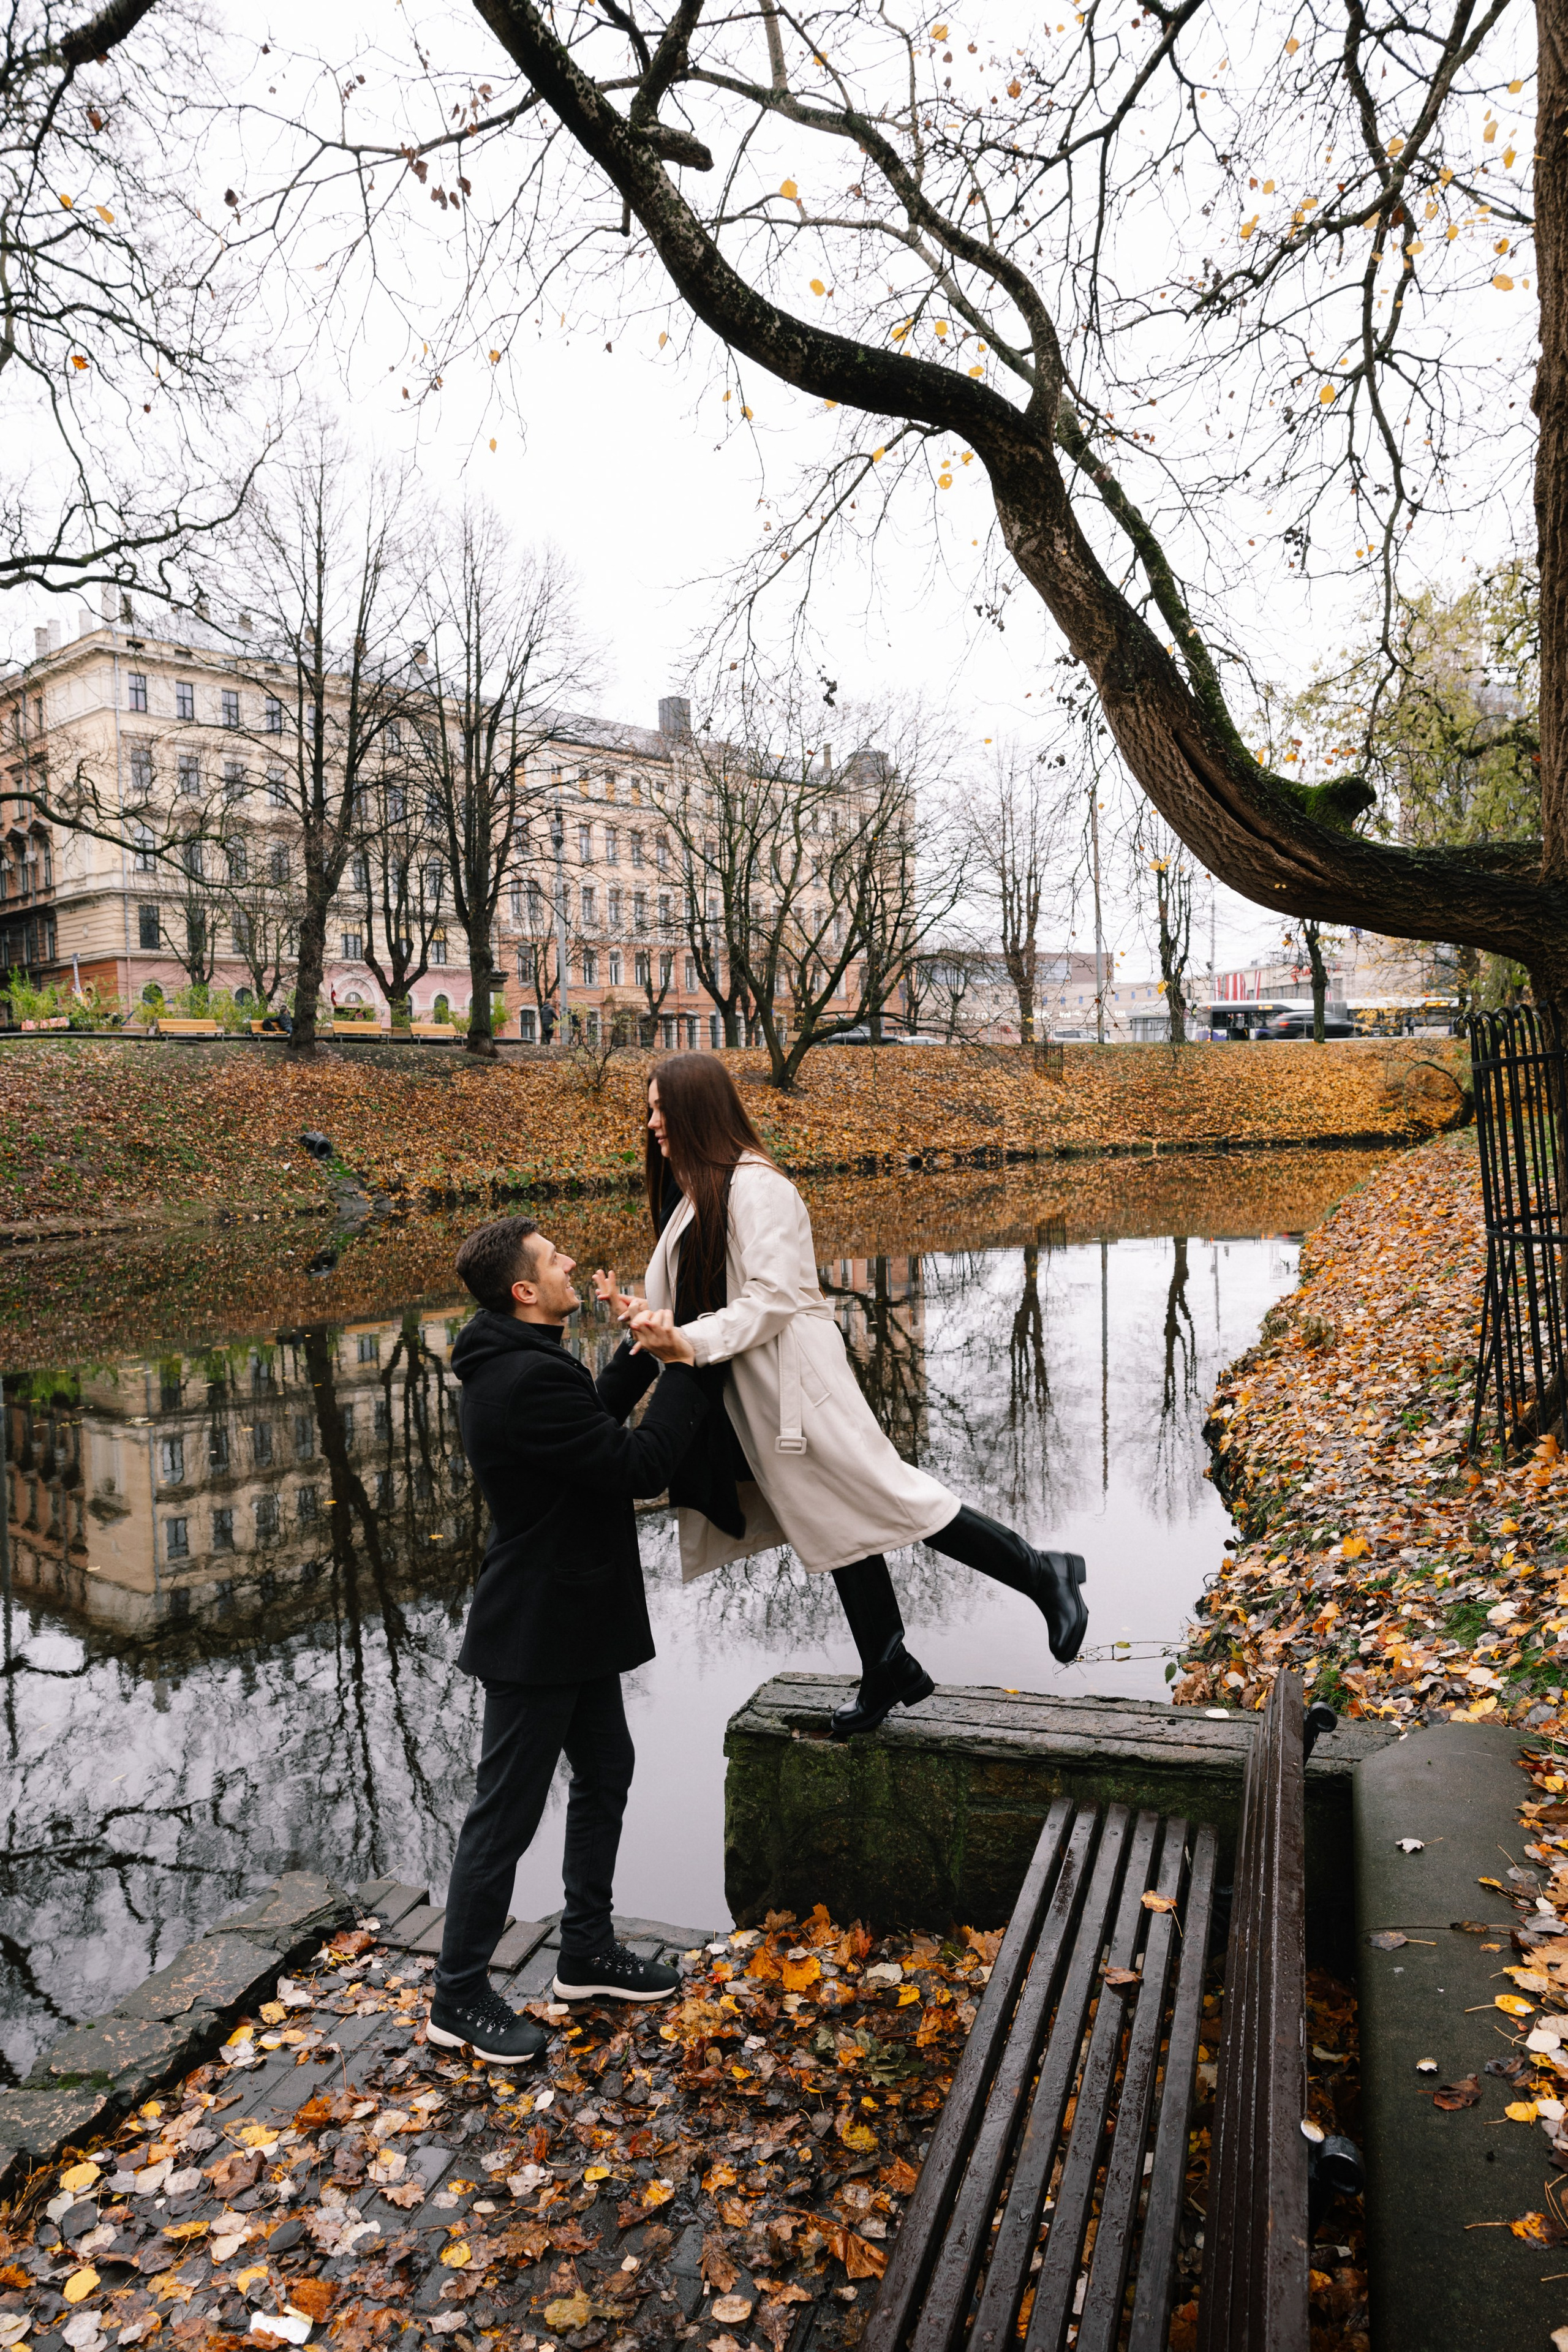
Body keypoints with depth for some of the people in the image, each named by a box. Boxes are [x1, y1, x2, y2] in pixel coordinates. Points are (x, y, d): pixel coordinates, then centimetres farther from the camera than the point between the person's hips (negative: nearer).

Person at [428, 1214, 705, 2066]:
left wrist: (641, 1354, 7)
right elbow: (639, 1466, -26)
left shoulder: (511, 1364, 6)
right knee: (506, 1812, 4)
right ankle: (459, 1997, 22)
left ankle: (587, 1949, 37)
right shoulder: (529, 1380, -28)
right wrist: (682, 1369, -17)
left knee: (605, 1771, 22)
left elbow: (594, 1421, 20)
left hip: (575, 1619, 11)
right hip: (537, 1633, -11)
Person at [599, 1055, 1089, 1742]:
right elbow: (702, 1297, 15)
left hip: (795, 1384, -9)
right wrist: (646, 1316, -2)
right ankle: (888, 1675, 25)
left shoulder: (754, 1186, -16)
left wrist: (691, 1343, -26)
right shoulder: (693, 1191, 14)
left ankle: (1041, 1574, 7)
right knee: (835, 1522, 15)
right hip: (750, 1399, 9)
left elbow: (773, 1298, -20)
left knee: (881, 1493, -7)